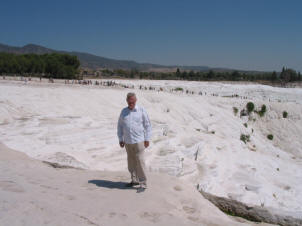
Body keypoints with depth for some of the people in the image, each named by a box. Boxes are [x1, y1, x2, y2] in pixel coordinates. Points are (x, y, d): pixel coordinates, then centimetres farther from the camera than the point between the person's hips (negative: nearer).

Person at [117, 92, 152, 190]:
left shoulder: (141, 110, -3)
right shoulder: (123, 111, 8)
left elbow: (147, 125, 0)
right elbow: (120, 126, 14)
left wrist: (147, 139, -3)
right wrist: (120, 139, 9)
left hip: (138, 141, -4)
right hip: (128, 142, 4)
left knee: (140, 162, -6)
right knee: (131, 162, 12)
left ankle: (143, 184, 1)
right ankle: (135, 180, 26)